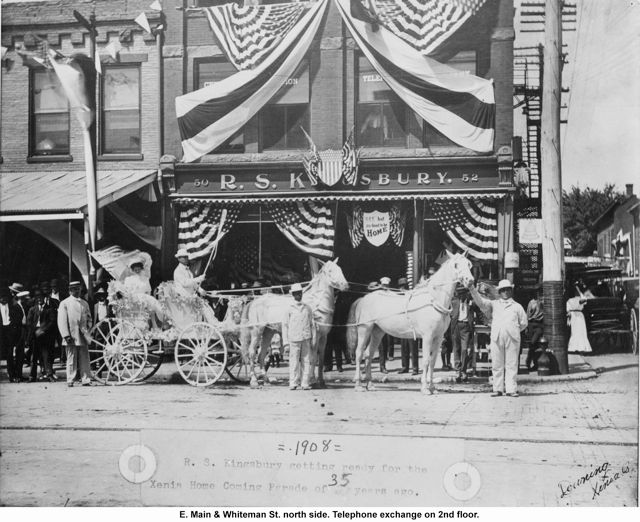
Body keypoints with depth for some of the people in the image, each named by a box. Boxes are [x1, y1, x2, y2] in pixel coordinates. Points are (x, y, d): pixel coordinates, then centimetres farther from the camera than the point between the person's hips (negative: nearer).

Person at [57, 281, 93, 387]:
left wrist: (88, 330, 7)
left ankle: (86, 380, 1)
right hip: (71, 337, -3)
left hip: (83, 337, 3)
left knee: (84, 359, -1)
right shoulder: (64, 303, 3)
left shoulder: (84, 303, 16)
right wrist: (66, 335, -12)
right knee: (71, 359, -1)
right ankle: (70, 380, 4)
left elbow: (89, 319, 22)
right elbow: (62, 321, -3)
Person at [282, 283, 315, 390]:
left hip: (306, 339, 2)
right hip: (294, 338, -2)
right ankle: (293, 384, 3)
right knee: (294, 361, -2)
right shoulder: (290, 309, 4)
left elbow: (312, 324, 12)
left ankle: (305, 383, 5)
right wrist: (285, 341, 0)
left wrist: (313, 339, 7)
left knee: (306, 361, 1)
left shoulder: (307, 308, 9)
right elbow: (285, 325, 6)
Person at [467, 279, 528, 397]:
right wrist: (472, 288, -10)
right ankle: (498, 389, 4)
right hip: (496, 337, 1)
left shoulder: (517, 306, 17)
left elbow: (523, 323, 20)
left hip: (512, 338, -1)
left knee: (511, 364, -3)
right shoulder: (494, 304, 17)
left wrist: (514, 331, 12)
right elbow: (480, 302, 2)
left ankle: (511, 389, -2)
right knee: (497, 364, 0)